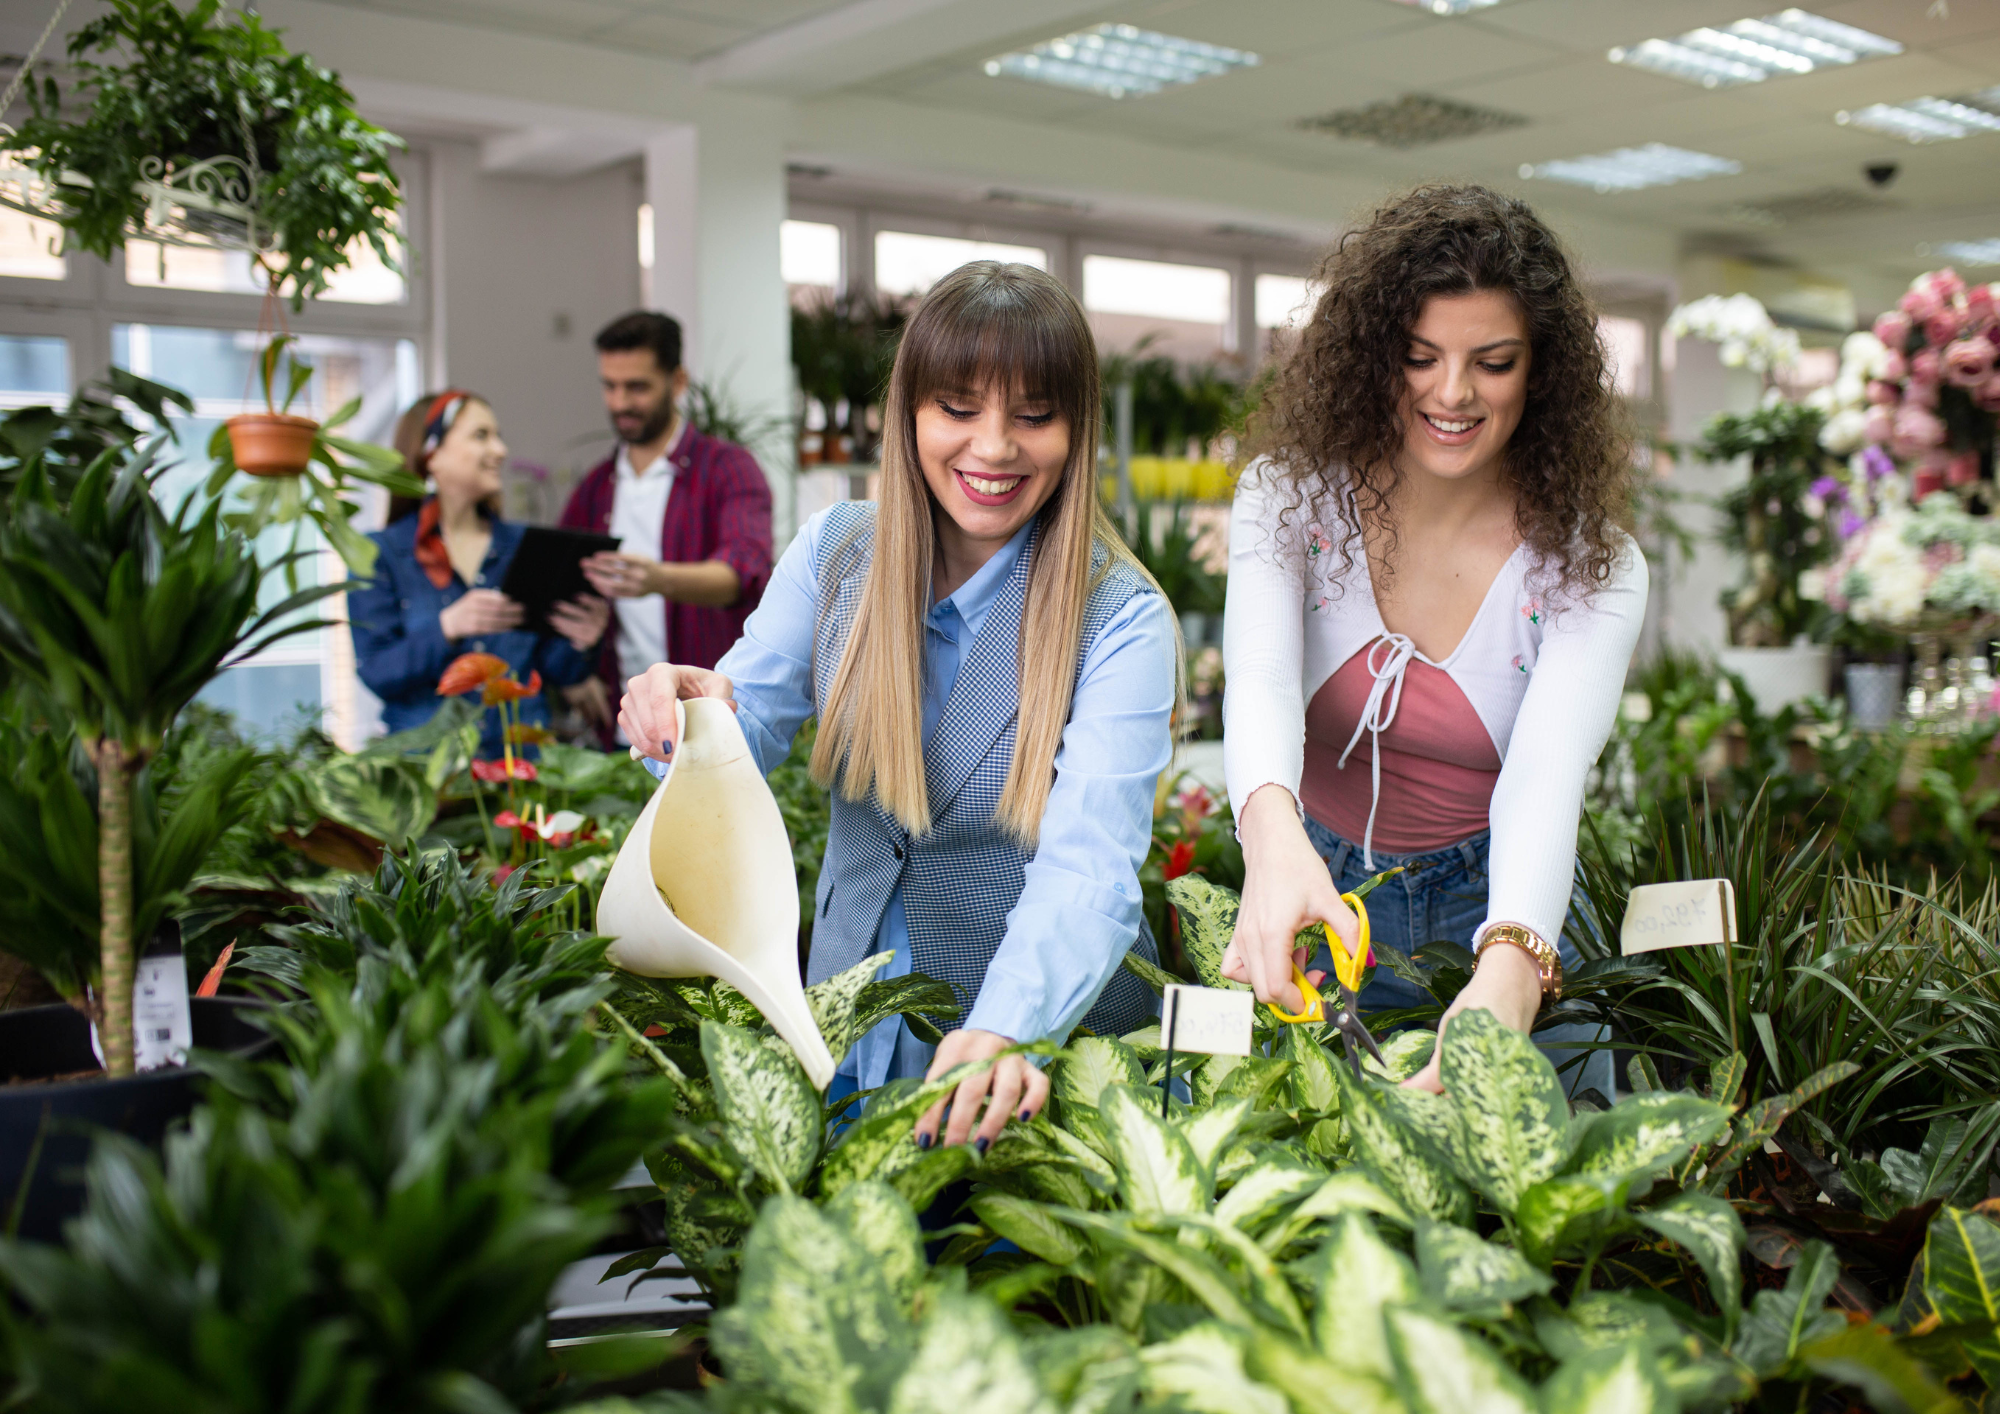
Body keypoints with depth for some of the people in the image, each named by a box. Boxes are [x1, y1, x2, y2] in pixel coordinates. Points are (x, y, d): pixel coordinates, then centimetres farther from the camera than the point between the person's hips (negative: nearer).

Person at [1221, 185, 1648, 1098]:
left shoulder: (1592, 569, -15)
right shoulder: (1291, 493, -14)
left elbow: (1547, 776, -32)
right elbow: (1259, 679, -33)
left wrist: (1508, 973, -52)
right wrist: (1273, 836, -55)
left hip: (1499, 912, 0)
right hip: (1319, 892, 1)